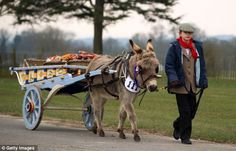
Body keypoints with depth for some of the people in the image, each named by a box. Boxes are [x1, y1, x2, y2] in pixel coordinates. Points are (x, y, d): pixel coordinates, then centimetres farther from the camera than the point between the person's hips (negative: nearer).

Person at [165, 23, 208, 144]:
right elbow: (168, 65, -7)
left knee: (192, 111, 10)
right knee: (185, 112, -5)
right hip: (180, 84, -5)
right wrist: (173, 78, -21)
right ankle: (185, 137, 7)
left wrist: (203, 80, 4)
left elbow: (201, 65, 14)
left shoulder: (197, 47, 8)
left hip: (192, 85, 5)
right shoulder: (174, 47, -5)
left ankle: (177, 126, 37)